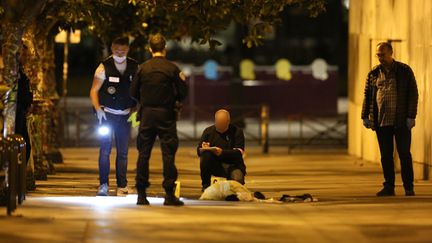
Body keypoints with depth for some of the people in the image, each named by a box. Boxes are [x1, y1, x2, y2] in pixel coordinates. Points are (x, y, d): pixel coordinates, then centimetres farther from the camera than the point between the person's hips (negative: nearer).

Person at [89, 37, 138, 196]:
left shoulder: (134, 67, 3)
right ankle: (103, 185, -3)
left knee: (123, 151, 5)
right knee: (105, 149, -8)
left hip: (125, 115, 3)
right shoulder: (104, 67, -6)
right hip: (107, 114, -3)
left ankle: (122, 186, 10)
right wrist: (98, 109, -18)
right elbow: (94, 90, -6)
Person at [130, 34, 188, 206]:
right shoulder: (172, 68, -5)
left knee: (143, 153, 6)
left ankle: (141, 194, 5)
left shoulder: (143, 68, 0)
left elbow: (133, 93, 3)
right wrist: (182, 81, 16)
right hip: (166, 115, -2)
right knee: (168, 153, 1)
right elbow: (182, 93, -4)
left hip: (147, 114, 2)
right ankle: (169, 194, -3)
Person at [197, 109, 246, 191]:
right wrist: (205, 149, -26)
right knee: (205, 155, -30)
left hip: (232, 165, -2)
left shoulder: (237, 131, -1)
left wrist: (222, 152, -29)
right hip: (214, 165, 2)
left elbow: (239, 153, -12)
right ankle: (205, 185, -12)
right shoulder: (208, 131, 6)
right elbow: (199, 150, -1)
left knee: (238, 180, -33)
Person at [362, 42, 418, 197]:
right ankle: (389, 187, 11)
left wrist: (411, 116, -9)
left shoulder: (405, 71, 1)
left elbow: (413, 94, -1)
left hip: (401, 121, -3)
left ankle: (409, 187, 5)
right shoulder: (373, 73, 10)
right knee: (385, 155, 5)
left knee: (404, 154, -1)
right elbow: (367, 95, 14)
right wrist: (365, 116, 5)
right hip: (381, 121, 3)